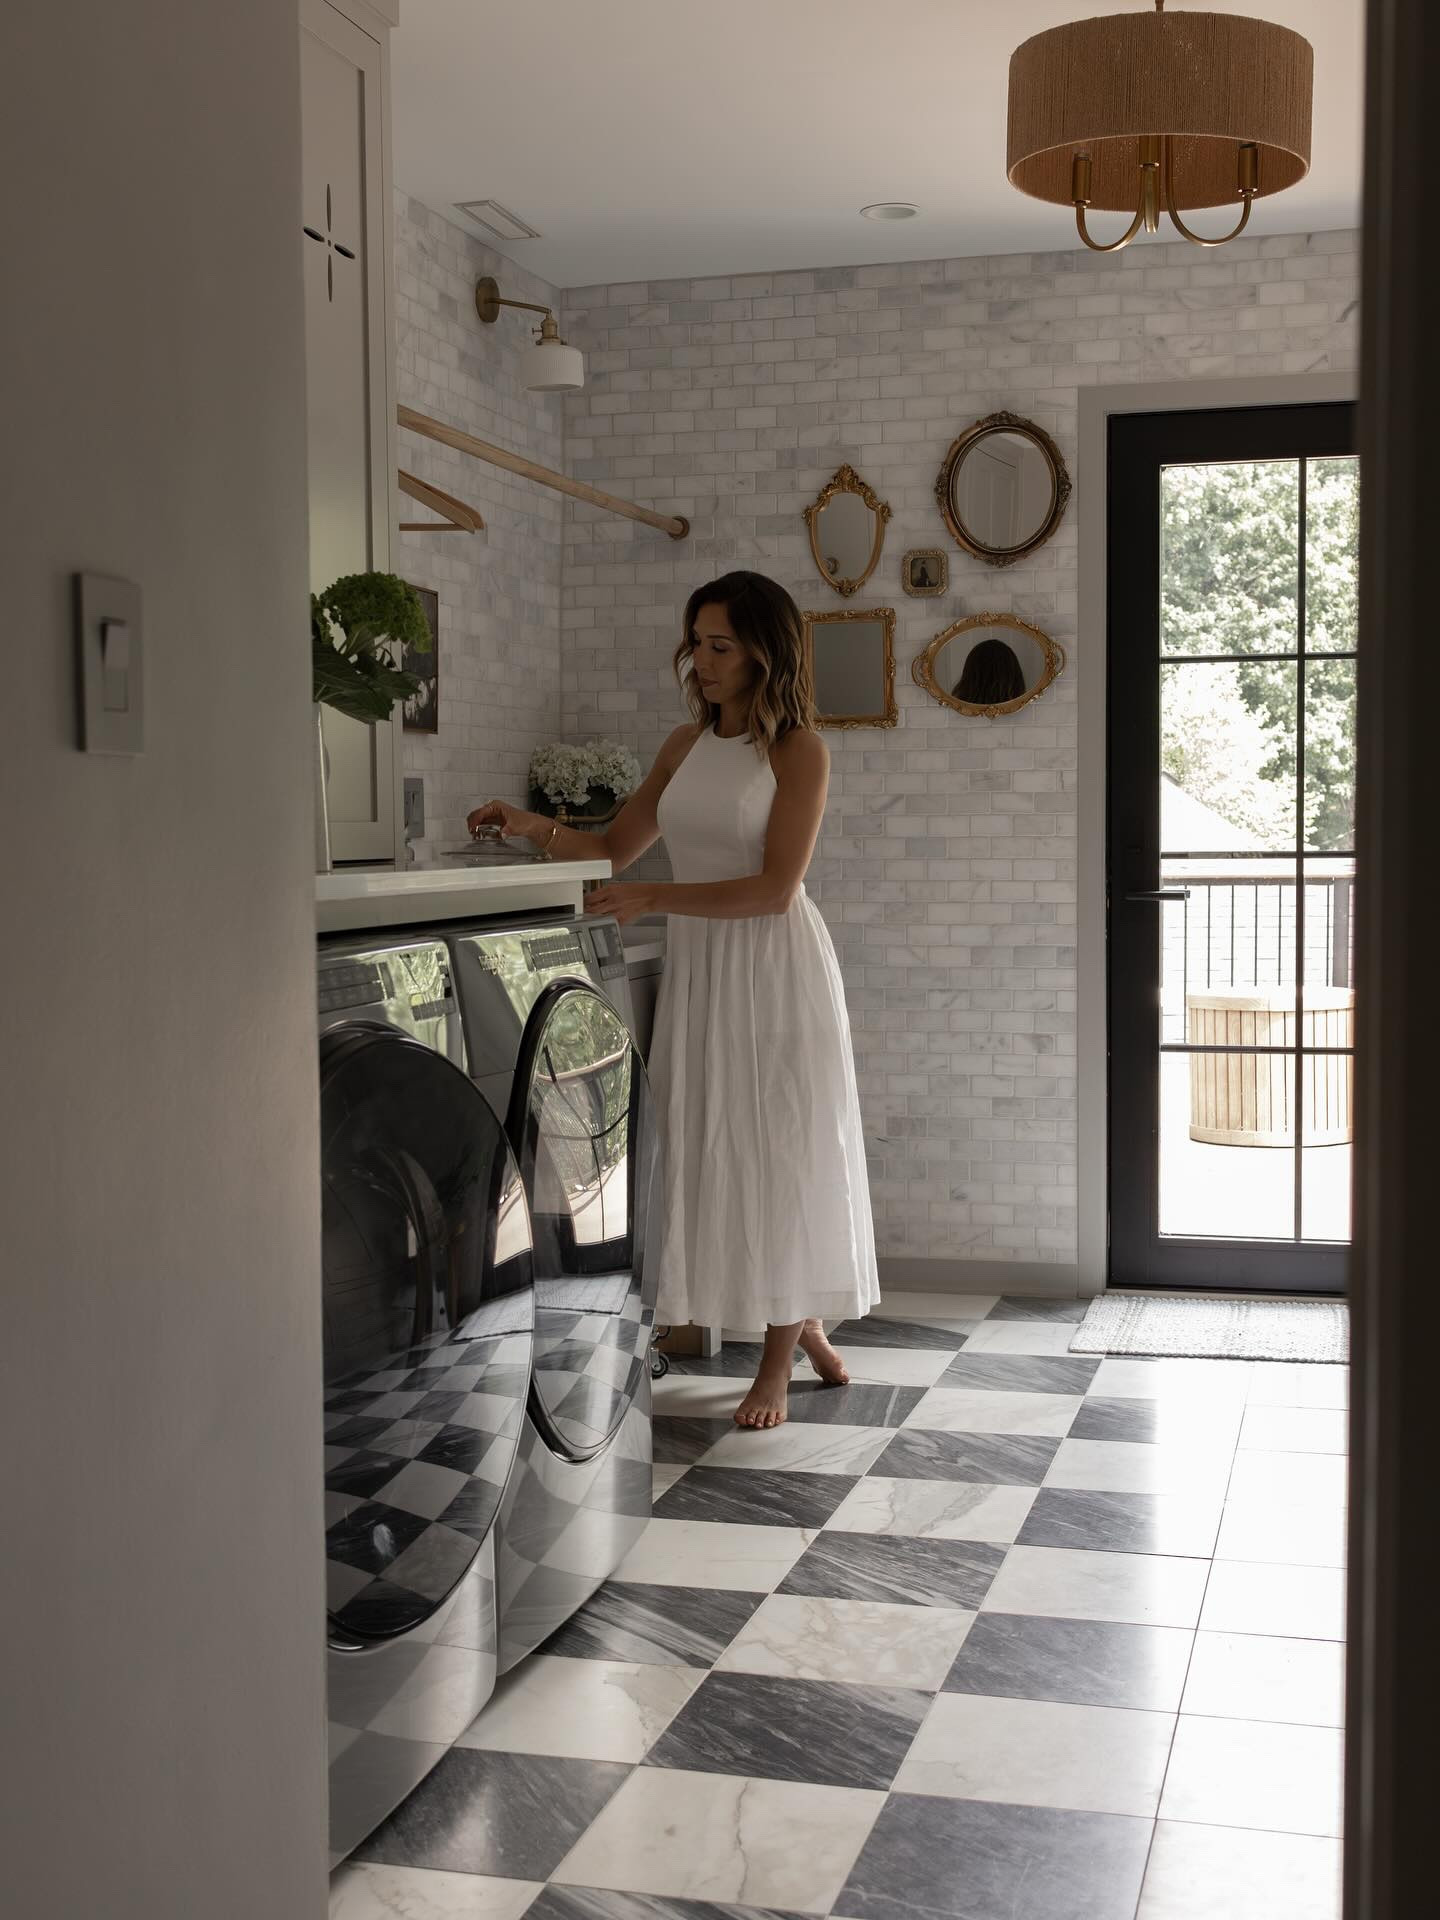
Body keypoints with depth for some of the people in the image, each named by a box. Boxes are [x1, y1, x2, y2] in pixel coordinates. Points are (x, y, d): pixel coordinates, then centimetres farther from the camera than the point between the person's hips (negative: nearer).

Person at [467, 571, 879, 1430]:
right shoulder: (686, 746, 11)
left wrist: (653, 898, -20)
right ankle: (804, 1322, 22)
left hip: (775, 966, -6)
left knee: (783, 1149, 1)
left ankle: (780, 1358, 11)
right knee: (715, 1148, 6)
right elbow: (615, 846, 15)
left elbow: (774, 888, -15)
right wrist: (534, 827, -2)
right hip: (698, 968, 6)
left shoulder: (799, 751, -7)